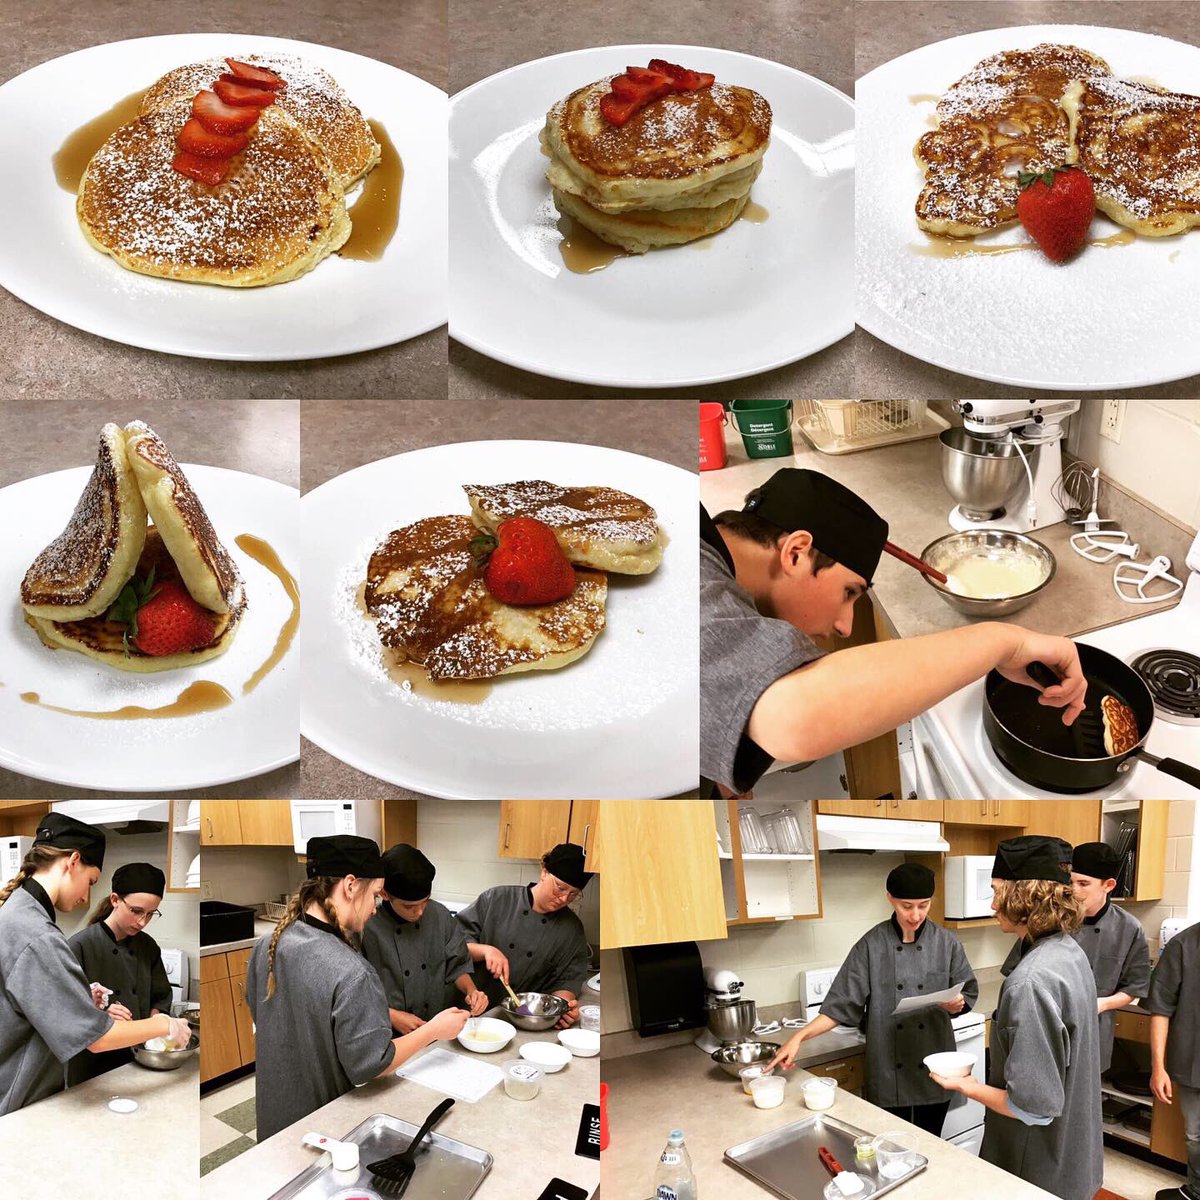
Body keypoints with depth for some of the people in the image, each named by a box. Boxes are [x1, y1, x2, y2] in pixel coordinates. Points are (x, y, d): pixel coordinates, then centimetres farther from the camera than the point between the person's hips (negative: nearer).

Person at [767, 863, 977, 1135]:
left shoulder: (946, 943, -3)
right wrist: (800, 1036, -18)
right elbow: (843, 1003, -7)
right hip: (888, 1074, -1)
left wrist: (957, 1003, -17)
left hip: (933, 1071, 1)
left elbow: (969, 993, 7)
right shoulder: (871, 945, -7)